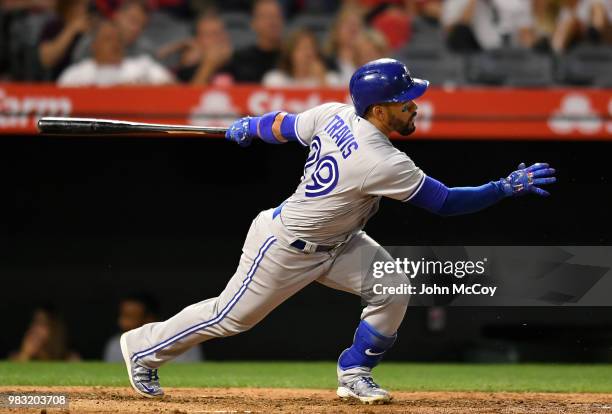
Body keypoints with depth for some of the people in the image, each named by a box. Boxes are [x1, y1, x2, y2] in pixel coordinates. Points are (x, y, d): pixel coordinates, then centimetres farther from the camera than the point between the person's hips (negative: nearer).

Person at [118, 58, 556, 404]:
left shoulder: (334, 114, -12)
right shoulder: (384, 163, -34)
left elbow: (283, 125, 4)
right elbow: (445, 202, -28)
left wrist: (247, 127, 24)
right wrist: (506, 188, -23)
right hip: (285, 247, -8)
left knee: (392, 287, -4)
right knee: (232, 315, 7)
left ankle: (354, 374, 11)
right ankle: (145, 347, 27)